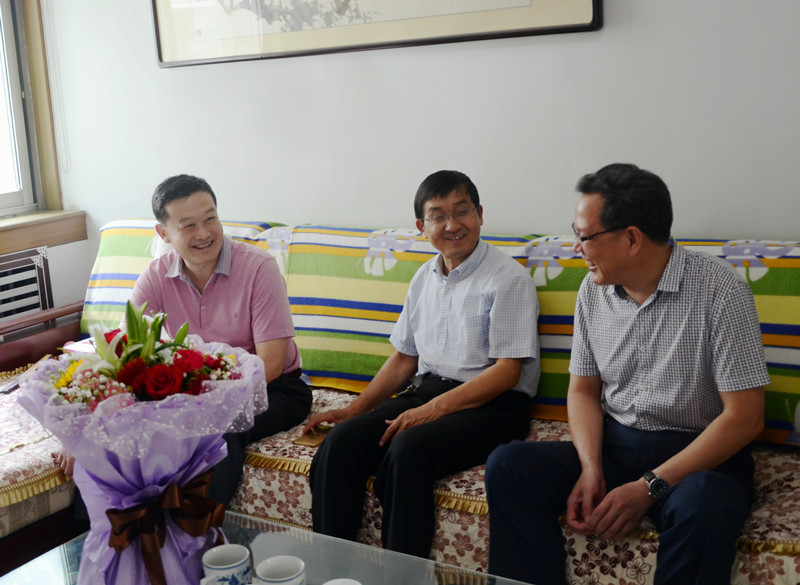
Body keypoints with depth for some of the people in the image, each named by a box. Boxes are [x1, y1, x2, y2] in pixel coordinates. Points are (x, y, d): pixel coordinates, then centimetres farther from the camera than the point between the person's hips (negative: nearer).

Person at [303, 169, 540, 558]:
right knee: (342, 440, -18)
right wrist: (355, 409, 9)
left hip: (493, 404, -6)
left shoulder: (509, 278, -6)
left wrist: (433, 409, -20)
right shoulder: (424, 278, 16)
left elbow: (507, 370, -12)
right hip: (427, 391, 6)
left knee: (408, 447, -33)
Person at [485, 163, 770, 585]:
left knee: (700, 508, -39)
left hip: (699, 454, -5)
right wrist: (591, 468, -9)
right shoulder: (593, 289, 5)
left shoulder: (719, 289, -13)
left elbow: (744, 417, -15)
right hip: (612, 444, 5)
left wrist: (649, 486, -19)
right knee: (508, 466, -18)